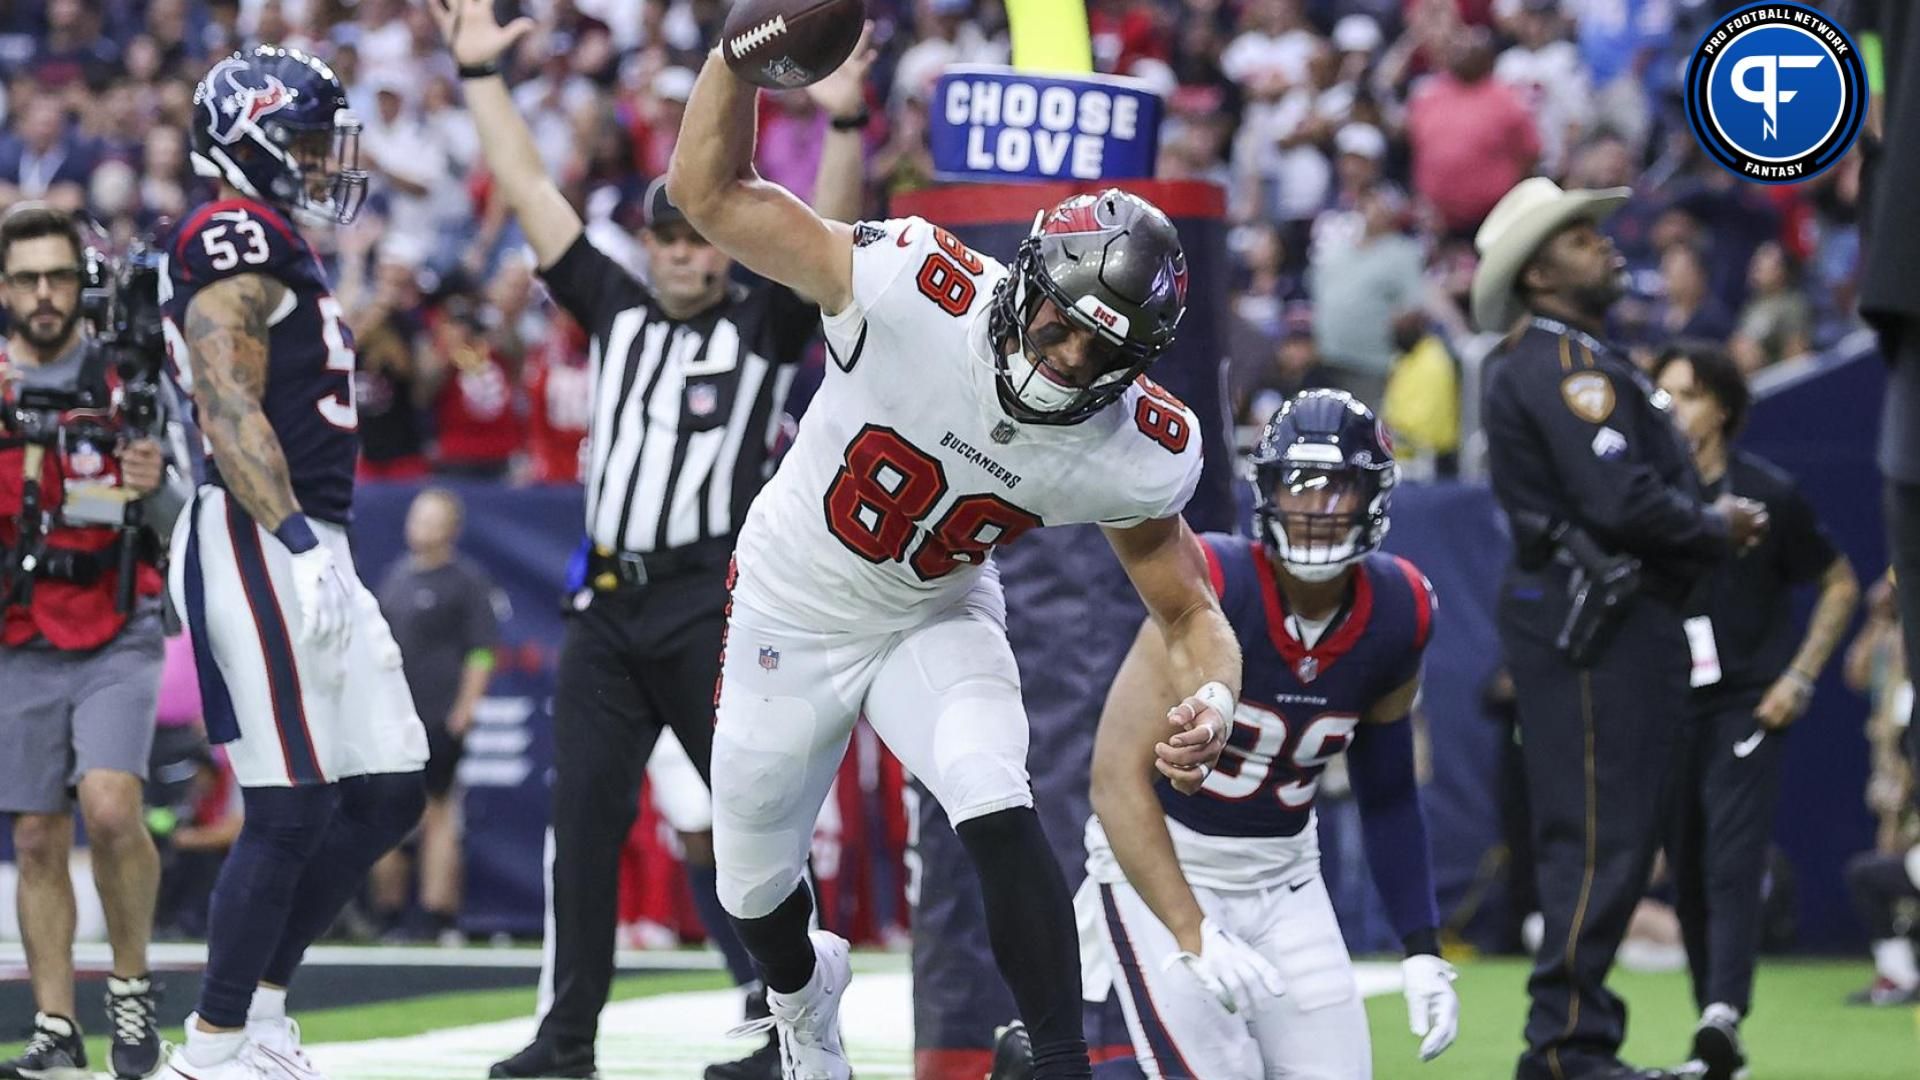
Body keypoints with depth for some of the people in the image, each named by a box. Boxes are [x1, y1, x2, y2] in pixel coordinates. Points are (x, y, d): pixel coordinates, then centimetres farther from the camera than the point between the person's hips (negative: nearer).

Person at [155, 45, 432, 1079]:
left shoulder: (276, 245, 21)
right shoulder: (237, 237, -12)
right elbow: (228, 412, -21)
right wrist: (298, 542, -27)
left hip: (306, 547, 11)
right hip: (259, 545, -11)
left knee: (385, 792, 10)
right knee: (291, 810, -10)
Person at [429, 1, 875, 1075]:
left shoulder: (766, 328, 4)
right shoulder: (618, 311, 15)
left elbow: (827, 241, -12)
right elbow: (532, 192, 16)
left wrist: (846, 126, -26)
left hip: (716, 602, -5)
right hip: (609, 601, 5)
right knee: (585, 814, 4)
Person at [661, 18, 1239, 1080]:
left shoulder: (1139, 455, -24)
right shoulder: (914, 290, -33)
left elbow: (1188, 611, -9)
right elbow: (708, 192, -28)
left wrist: (1209, 700, -32)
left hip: (938, 623, 0)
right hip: (793, 618, 0)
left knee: (997, 814, -29)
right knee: (754, 886, 15)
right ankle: (805, 992, 52)